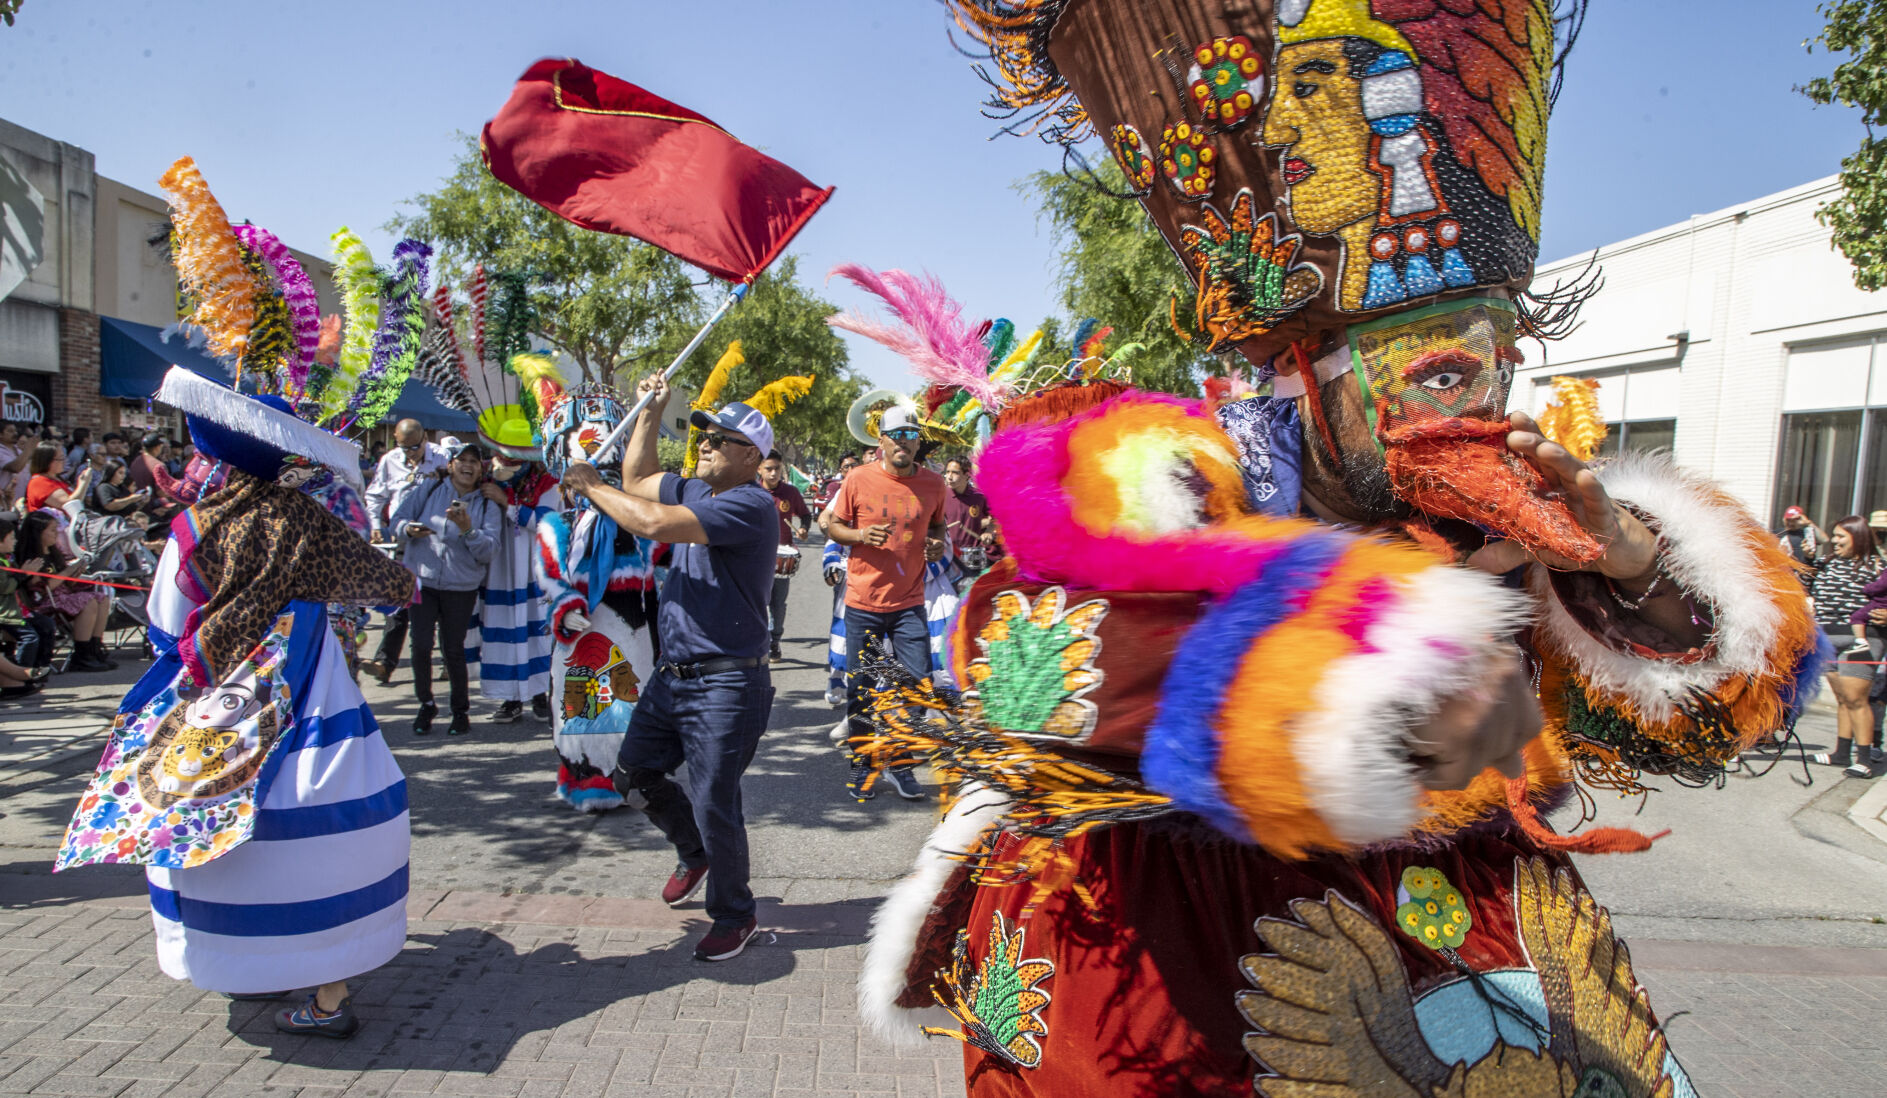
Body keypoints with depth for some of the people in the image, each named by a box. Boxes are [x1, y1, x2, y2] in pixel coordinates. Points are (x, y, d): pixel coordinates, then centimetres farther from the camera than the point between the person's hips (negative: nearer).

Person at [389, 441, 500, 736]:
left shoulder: (487, 506, 4)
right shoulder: (429, 490, 4)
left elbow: (488, 549, -7)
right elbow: (397, 521, 6)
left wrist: (467, 528, -23)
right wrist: (408, 529, -16)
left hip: (461, 587, 0)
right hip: (422, 580, 0)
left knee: (453, 650, 1)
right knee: (421, 646, -6)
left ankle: (461, 711, 20)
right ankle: (426, 704, 17)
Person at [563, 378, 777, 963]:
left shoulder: (749, 505, -20)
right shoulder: (696, 491, 10)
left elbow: (653, 522, -28)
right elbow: (637, 480, 26)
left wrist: (590, 486, -13)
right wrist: (651, 411, 19)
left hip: (726, 684, -9)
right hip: (673, 673, 10)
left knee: (713, 806, -2)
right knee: (634, 775, 19)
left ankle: (734, 915, 20)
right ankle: (696, 853, 43)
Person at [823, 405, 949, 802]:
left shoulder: (933, 483, 2)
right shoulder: (858, 480, -5)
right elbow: (832, 526, 3)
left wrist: (939, 544, -4)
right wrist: (861, 535, -16)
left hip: (910, 602, 2)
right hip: (863, 602, -1)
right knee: (860, 690, 7)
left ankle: (902, 766, 16)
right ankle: (861, 764, 26)